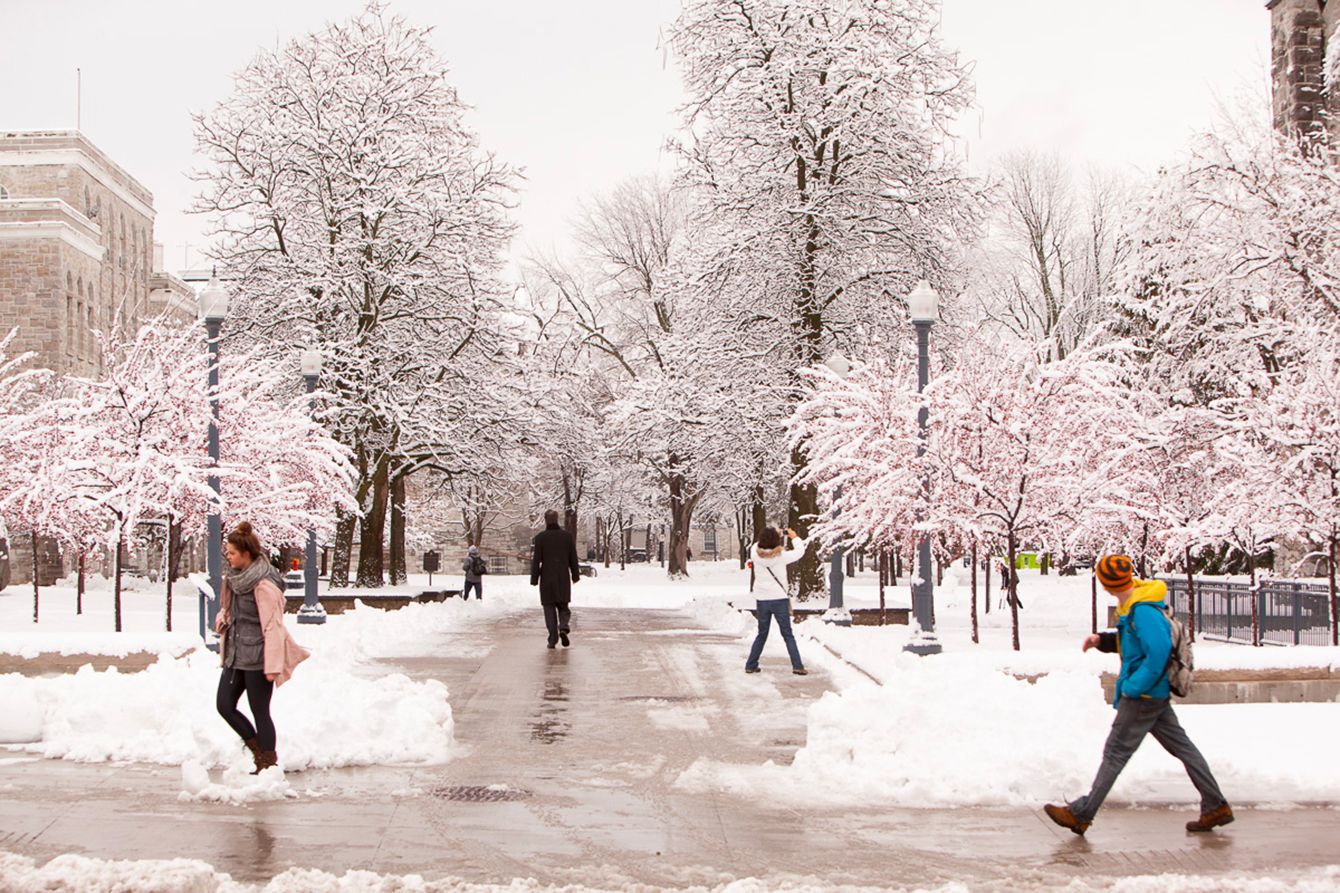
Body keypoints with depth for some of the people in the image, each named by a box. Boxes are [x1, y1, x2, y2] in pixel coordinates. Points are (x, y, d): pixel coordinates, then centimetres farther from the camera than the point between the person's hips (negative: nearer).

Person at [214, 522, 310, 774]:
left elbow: (273, 626, -19)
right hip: (236, 655, 9)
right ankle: (259, 749, 25)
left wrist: (273, 665, -20)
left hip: (257, 657, -9)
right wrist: (222, 617, 0)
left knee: (260, 711, 1)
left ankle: (268, 764, 15)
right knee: (224, 705, 9)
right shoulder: (235, 577, 7)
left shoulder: (264, 585, -19)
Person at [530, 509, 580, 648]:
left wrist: (534, 579, -2)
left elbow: (536, 560, -7)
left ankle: (553, 638, 0)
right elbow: (573, 558, 5)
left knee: (549, 608, 6)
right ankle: (563, 627, -14)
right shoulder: (567, 536, 1)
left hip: (547, 579, -2)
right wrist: (575, 575, 15)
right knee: (563, 607, 13)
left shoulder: (540, 537, -6)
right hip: (563, 578, 2)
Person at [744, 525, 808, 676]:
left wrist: (772, 536, 19)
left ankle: (750, 665, 18)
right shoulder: (781, 556, -15)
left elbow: (756, 546, 16)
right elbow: (800, 551, -1)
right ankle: (797, 666, 3)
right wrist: (794, 537, 15)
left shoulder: (755, 554, -8)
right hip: (780, 600, -3)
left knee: (761, 635, 18)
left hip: (762, 601, 3)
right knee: (788, 635, 6)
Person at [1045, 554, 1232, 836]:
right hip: (1155, 694, 10)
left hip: (1144, 695, -10)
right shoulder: (1132, 606, 8)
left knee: (1115, 752, -4)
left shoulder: (1144, 612, -23)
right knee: (1182, 746, 13)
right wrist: (1101, 640, 5)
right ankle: (1216, 807, 18)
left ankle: (1081, 815, 2)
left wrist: (1132, 687, -22)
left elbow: (1158, 654, -27)